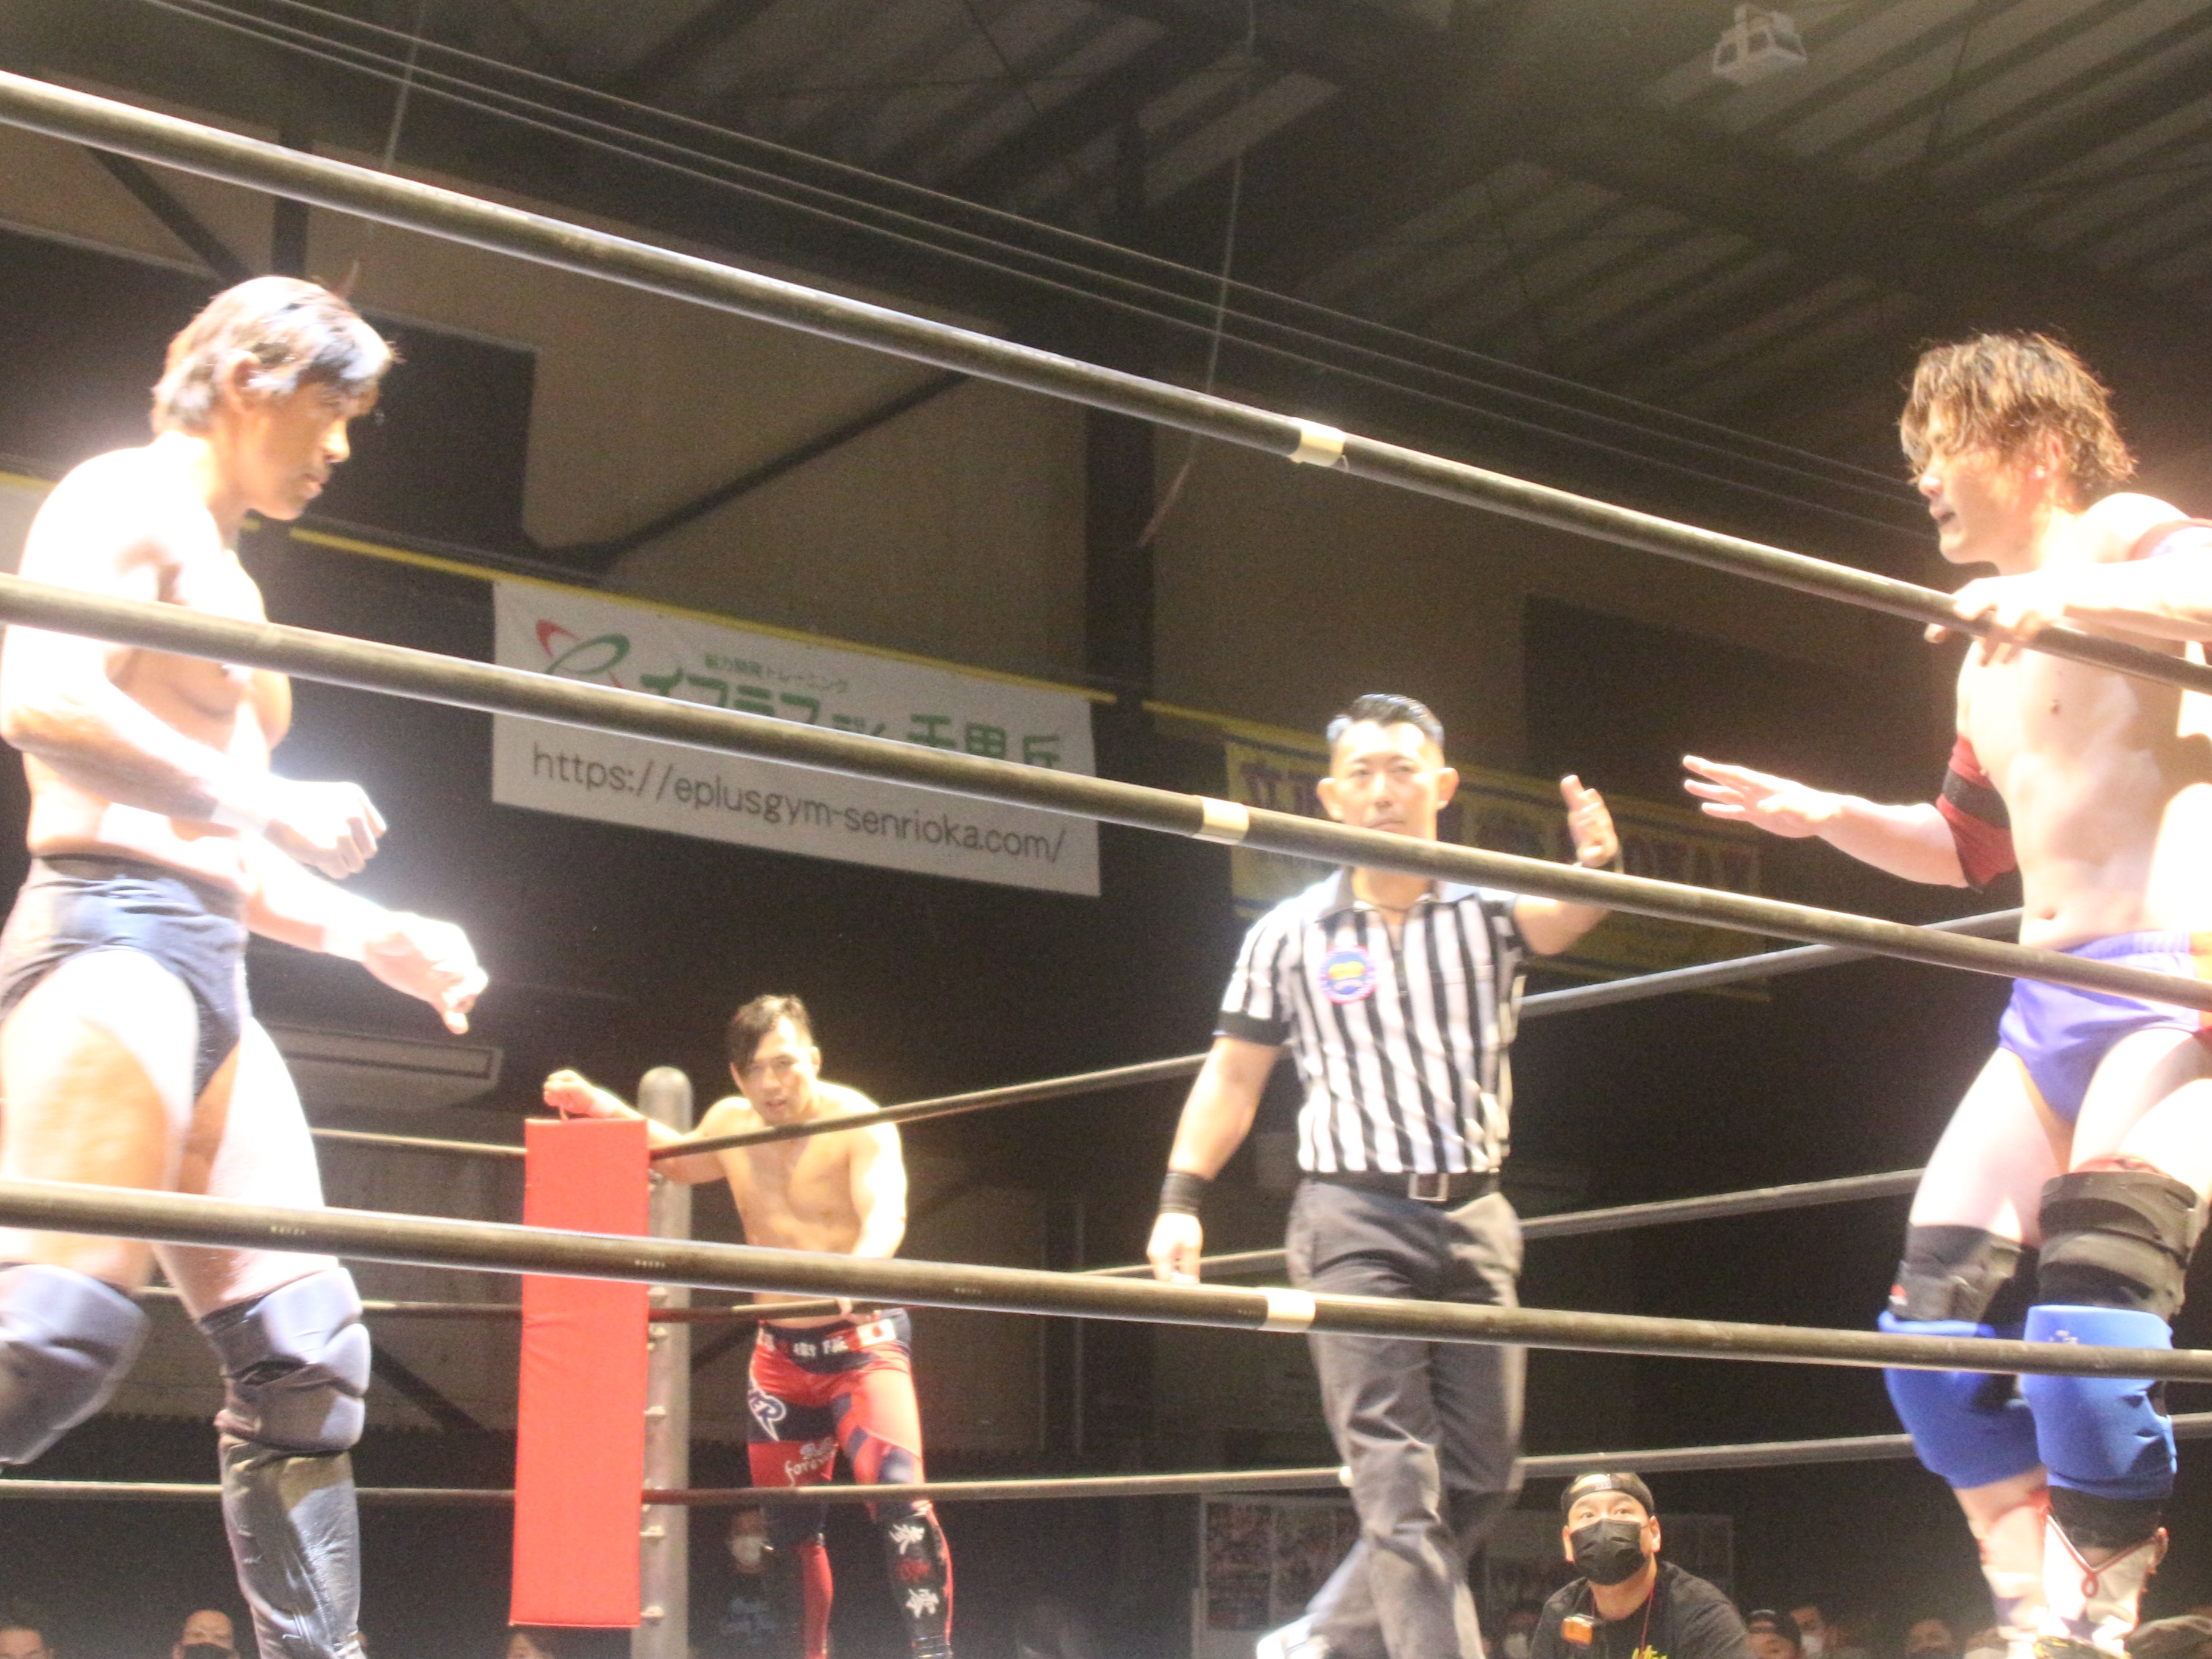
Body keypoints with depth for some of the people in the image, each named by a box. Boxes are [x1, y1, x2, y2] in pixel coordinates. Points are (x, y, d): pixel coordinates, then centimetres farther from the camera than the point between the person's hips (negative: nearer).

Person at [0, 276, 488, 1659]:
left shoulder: (227, 583, 28)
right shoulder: (125, 499, 1)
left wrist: (373, 936, 21)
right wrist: (269, 806, -15)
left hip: (208, 974, 10)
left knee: (305, 1353, 5)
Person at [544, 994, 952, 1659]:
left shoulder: (856, 1122, -17)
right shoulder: (730, 1124, 1)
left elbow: (887, 1212, -33)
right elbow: (677, 1159, 23)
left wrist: (860, 1269, -55)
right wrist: (601, 1107, 12)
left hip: (863, 1338, -6)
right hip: (780, 1351, 6)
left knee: (897, 1490, -24)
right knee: (789, 1523, 11)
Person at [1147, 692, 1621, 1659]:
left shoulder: (1487, 908, 4)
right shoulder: (1290, 935, 3)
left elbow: (1557, 920, -19)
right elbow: (1233, 1078, 8)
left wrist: (1596, 868, -42)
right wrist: (1181, 1199, -3)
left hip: (1475, 1222, 3)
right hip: (1355, 1223, -3)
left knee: (1481, 1479, 7)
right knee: (1399, 1485, -10)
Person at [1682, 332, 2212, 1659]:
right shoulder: (1991, 663, 24)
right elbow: (1973, 842, 35)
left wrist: (2066, 593, -32)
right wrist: (1825, 815, 24)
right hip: (2050, 1007, 9)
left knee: (2090, 1301, -23)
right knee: (1935, 1314, 1)